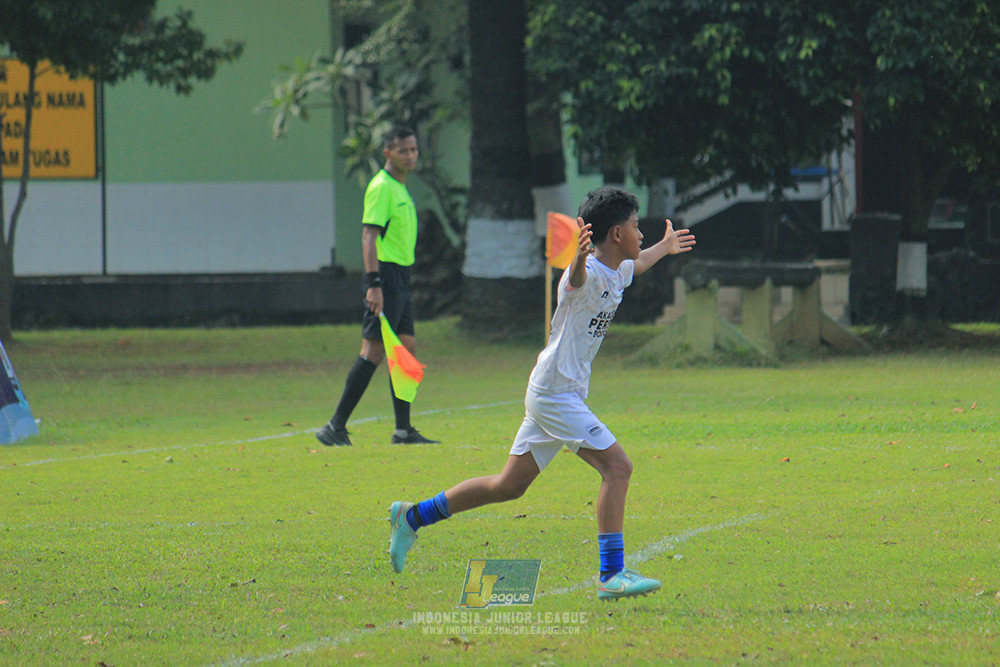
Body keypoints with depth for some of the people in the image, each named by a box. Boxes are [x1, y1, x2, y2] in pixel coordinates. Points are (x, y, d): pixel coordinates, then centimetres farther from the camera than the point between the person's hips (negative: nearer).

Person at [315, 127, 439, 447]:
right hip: (386, 274, -10)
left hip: (400, 279, 10)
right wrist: (374, 284, -27)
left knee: (406, 348, 9)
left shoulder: (401, 189, 17)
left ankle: (403, 429, 12)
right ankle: (336, 427, -11)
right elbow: (369, 235, -20)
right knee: (373, 351, -12)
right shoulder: (381, 187, -12)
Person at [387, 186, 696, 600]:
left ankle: (413, 517, 25)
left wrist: (664, 248, 53)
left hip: (550, 395, 10)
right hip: (556, 392, -10)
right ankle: (612, 574, -19)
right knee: (616, 466, -17)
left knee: (511, 485, 15)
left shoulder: (618, 271, 11)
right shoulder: (588, 274, -18)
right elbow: (576, 278, -45)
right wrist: (579, 257, -67)